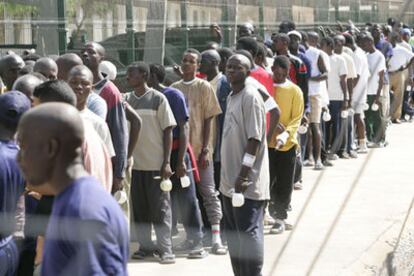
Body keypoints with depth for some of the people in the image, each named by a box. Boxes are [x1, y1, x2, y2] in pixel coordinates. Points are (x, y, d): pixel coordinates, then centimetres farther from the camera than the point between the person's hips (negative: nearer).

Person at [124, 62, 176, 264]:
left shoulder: (158, 99, -3)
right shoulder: (126, 100, 7)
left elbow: (168, 131, -3)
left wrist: (167, 162, -8)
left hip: (156, 163, -4)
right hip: (134, 163, 4)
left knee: (160, 208, 0)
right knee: (139, 208, 7)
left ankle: (165, 248, 5)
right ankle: (145, 246, 17)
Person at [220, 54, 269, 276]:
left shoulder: (251, 97, -12)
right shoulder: (231, 97, 16)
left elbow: (254, 138, -17)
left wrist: (244, 173, -21)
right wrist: (229, 175, 18)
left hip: (248, 182, -10)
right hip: (230, 180, 10)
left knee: (249, 233, -6)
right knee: (233, 233, 15)